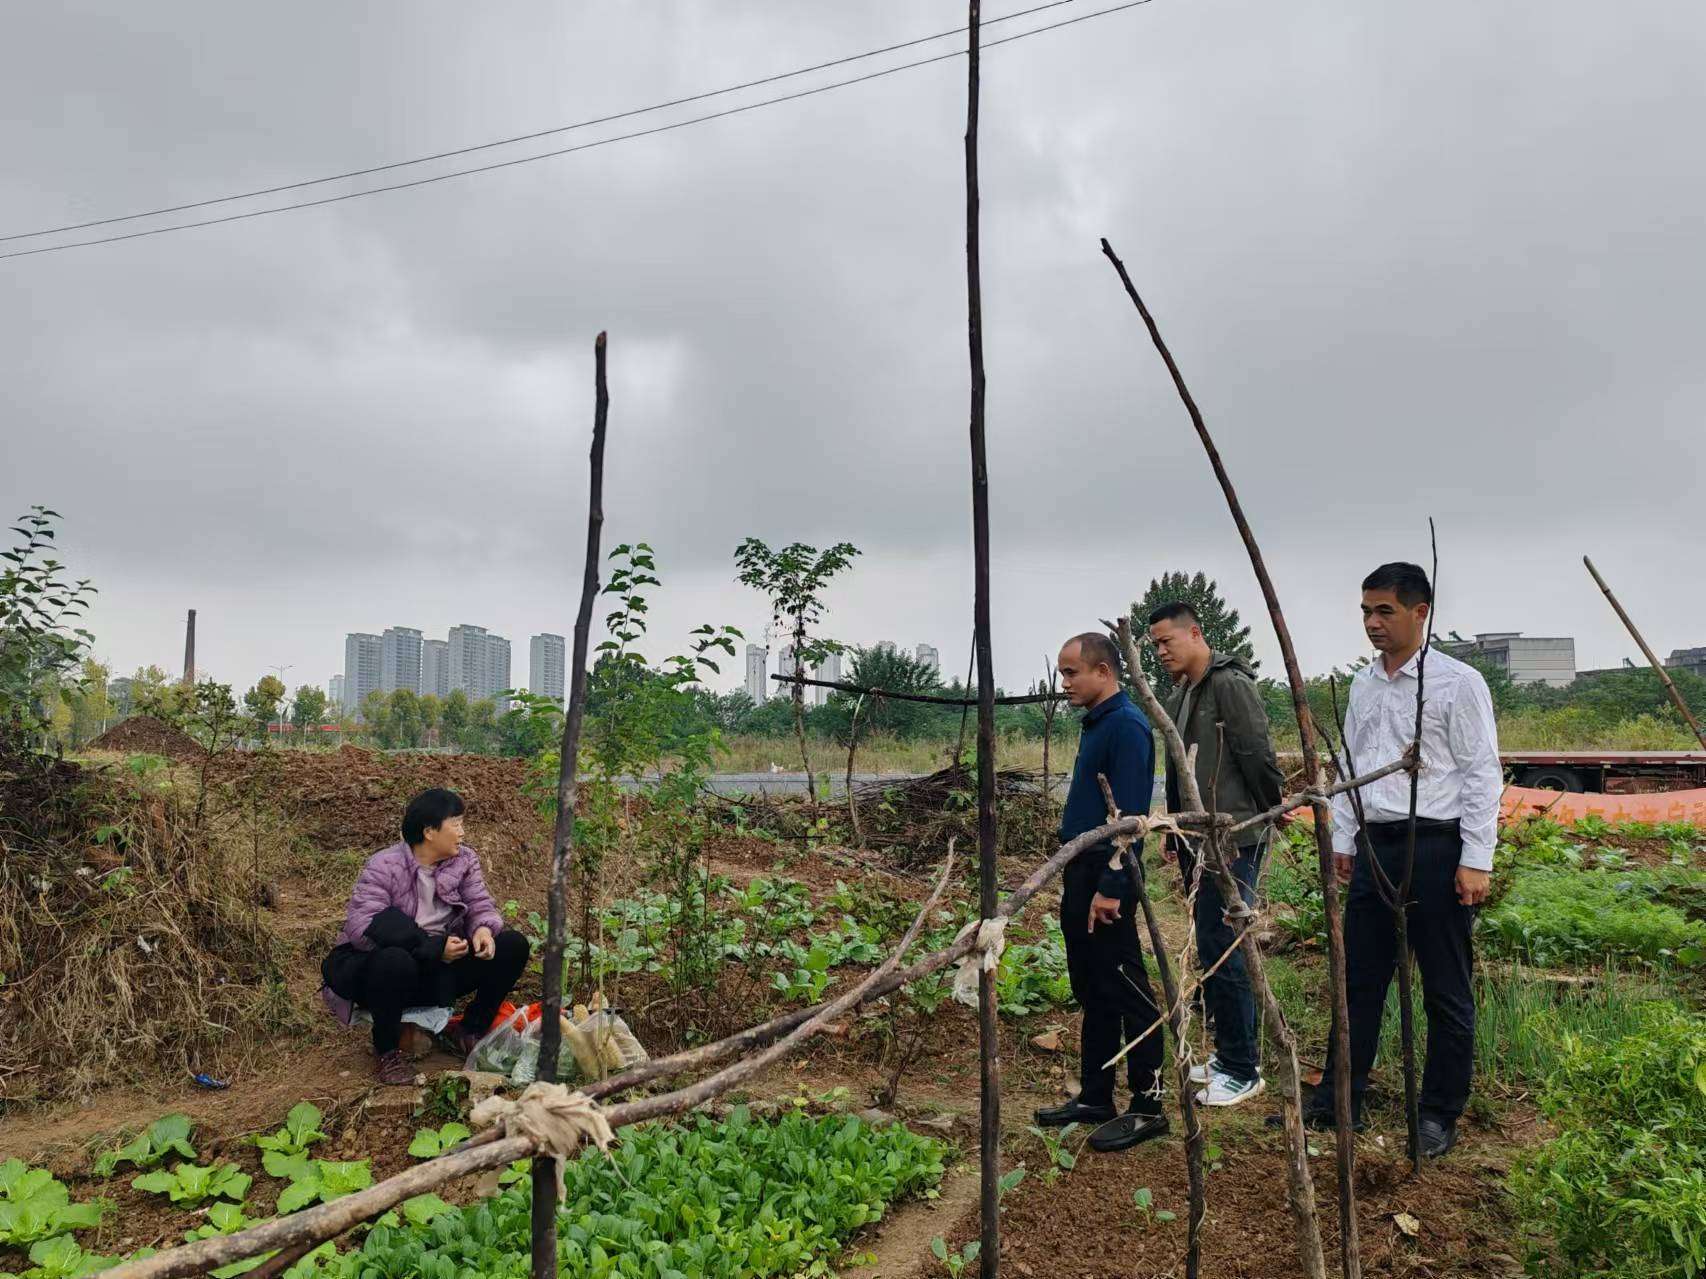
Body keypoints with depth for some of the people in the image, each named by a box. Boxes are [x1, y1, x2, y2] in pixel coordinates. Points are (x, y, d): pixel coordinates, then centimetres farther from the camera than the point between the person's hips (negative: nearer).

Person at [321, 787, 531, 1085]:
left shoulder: (464, 860, 2)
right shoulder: (383, 867, -17)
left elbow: (480, 905, 0)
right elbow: (361, 927, -26)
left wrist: (484, 929, -28)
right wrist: (434, 948, -31)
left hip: (440, 970, 5)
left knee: (513, 945, -12)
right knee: (395, 960, -41)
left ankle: (470, 1032, 8)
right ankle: (386, 1050, -12)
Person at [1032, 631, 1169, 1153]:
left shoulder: (1127, 725, -15)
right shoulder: (1095, 724, 14)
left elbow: (1129, 814, -21)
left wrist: (1111, 887, -22)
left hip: (1106, 880, -10)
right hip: (1080, 875, 10)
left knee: (1125, 992, -1)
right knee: (1092, 992, 15)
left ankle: (1147, 1105, 9)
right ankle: (1094, 1097, 25)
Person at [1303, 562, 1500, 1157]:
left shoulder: (1458, 682, -8)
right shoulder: (1363, 684, 11)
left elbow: (1483, 774, -10)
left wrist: (1476, 860, -14)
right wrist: (1342, 840, 14)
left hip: (1436, 847, -6)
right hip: (1375, 845, 6)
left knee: (1446, 991, 5)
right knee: (1359, 979, 11)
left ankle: (1439, 1115, 18)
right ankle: (1338, 1100, 21)